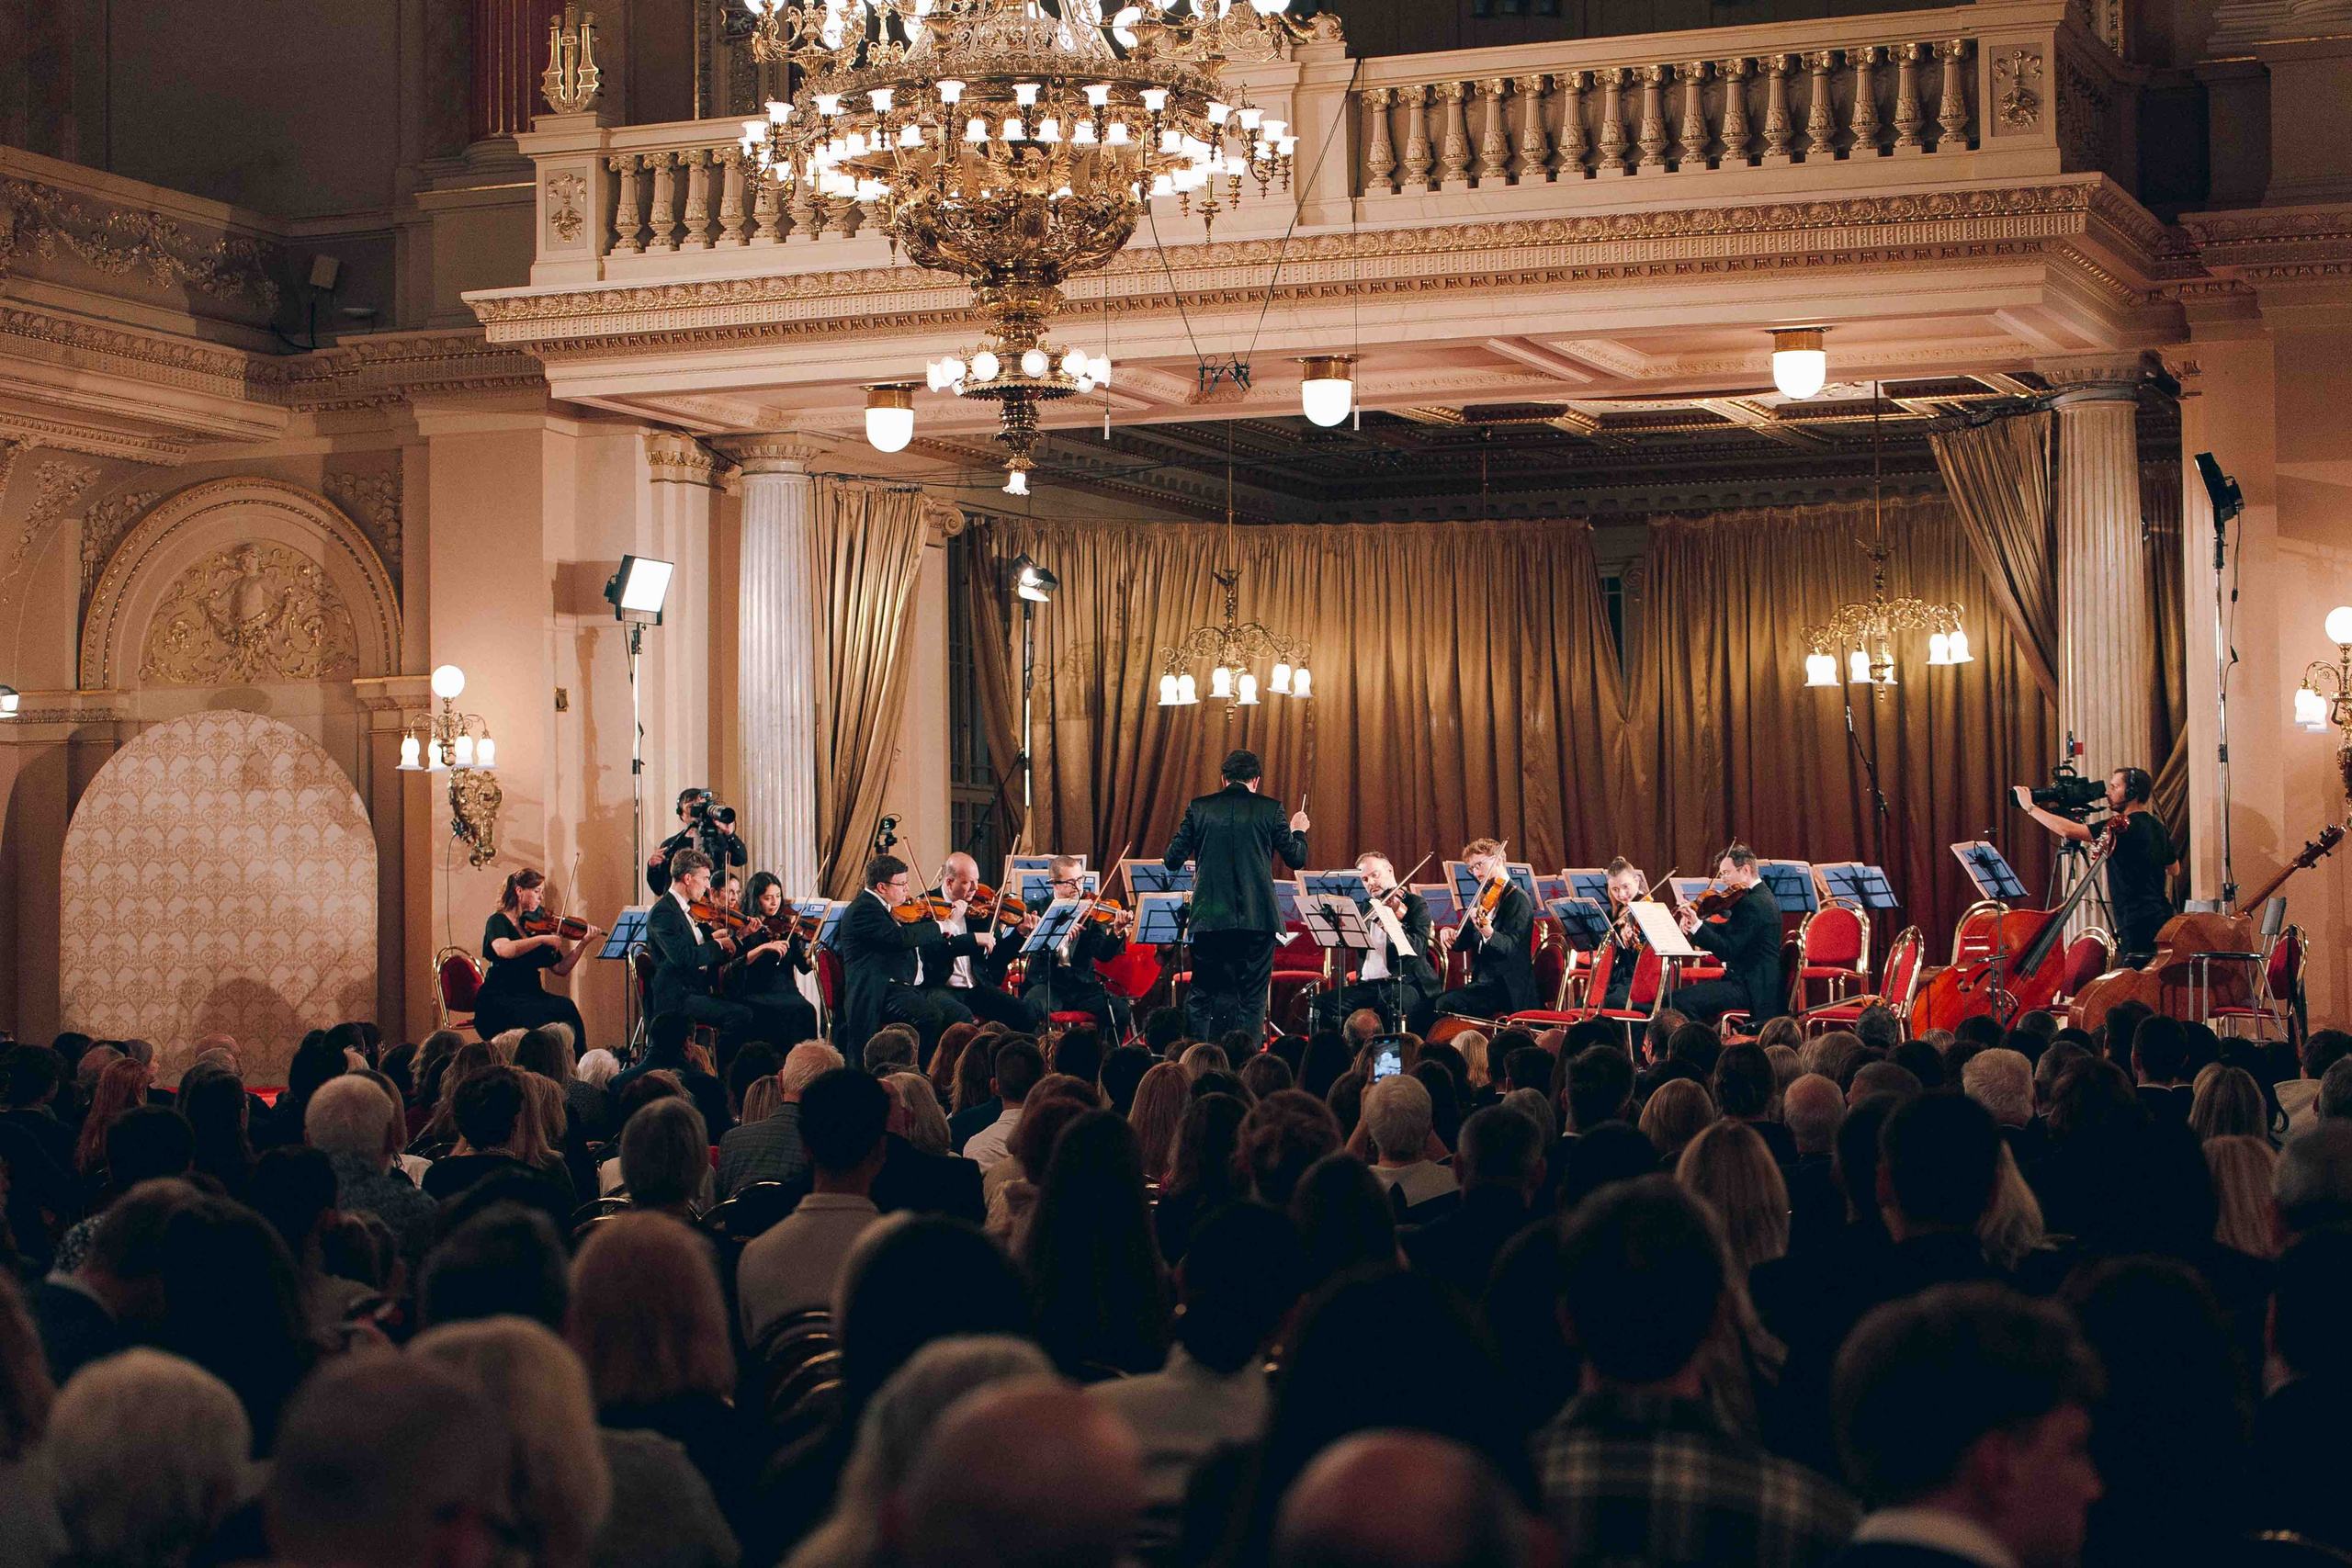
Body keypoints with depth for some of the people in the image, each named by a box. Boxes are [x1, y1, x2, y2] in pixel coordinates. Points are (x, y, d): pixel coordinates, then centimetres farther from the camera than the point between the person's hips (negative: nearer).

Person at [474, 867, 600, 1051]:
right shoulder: (498, 922, 0)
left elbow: (560, 969, 13)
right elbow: (504, 950, -25)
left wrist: (583, 943, 2)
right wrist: (542, 939, -24)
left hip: (531, 995, 6)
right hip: (499, 999, -6)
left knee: (566, 1006, -24)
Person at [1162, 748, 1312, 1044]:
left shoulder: (1199, 808, 3)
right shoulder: (1269, 809, 0)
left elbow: (1173, 860, 2)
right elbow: (1296, 858, 3)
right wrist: (1298, 831, 23)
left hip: (1210, 919, 1)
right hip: (1257, 919, -1)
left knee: (1200, 997, 10)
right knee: (1252, 997, 5)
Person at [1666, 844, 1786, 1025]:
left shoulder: (1754, 903, -18)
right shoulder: (1759, 896, 15)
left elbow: (1727, 951, -21)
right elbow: (1729, 931, 13)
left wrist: (1696, 925, -22)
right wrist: (1694, 924, -1)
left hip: (1753, 989, -11)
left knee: (1680, 1000, -22)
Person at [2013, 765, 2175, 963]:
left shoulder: (2123, 826, -13)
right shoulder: (2157, 827, 15)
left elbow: (2069, 830, -21)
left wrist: (2030, 807, -11)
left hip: (2138, 925, -9)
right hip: (2162, 920, 9)